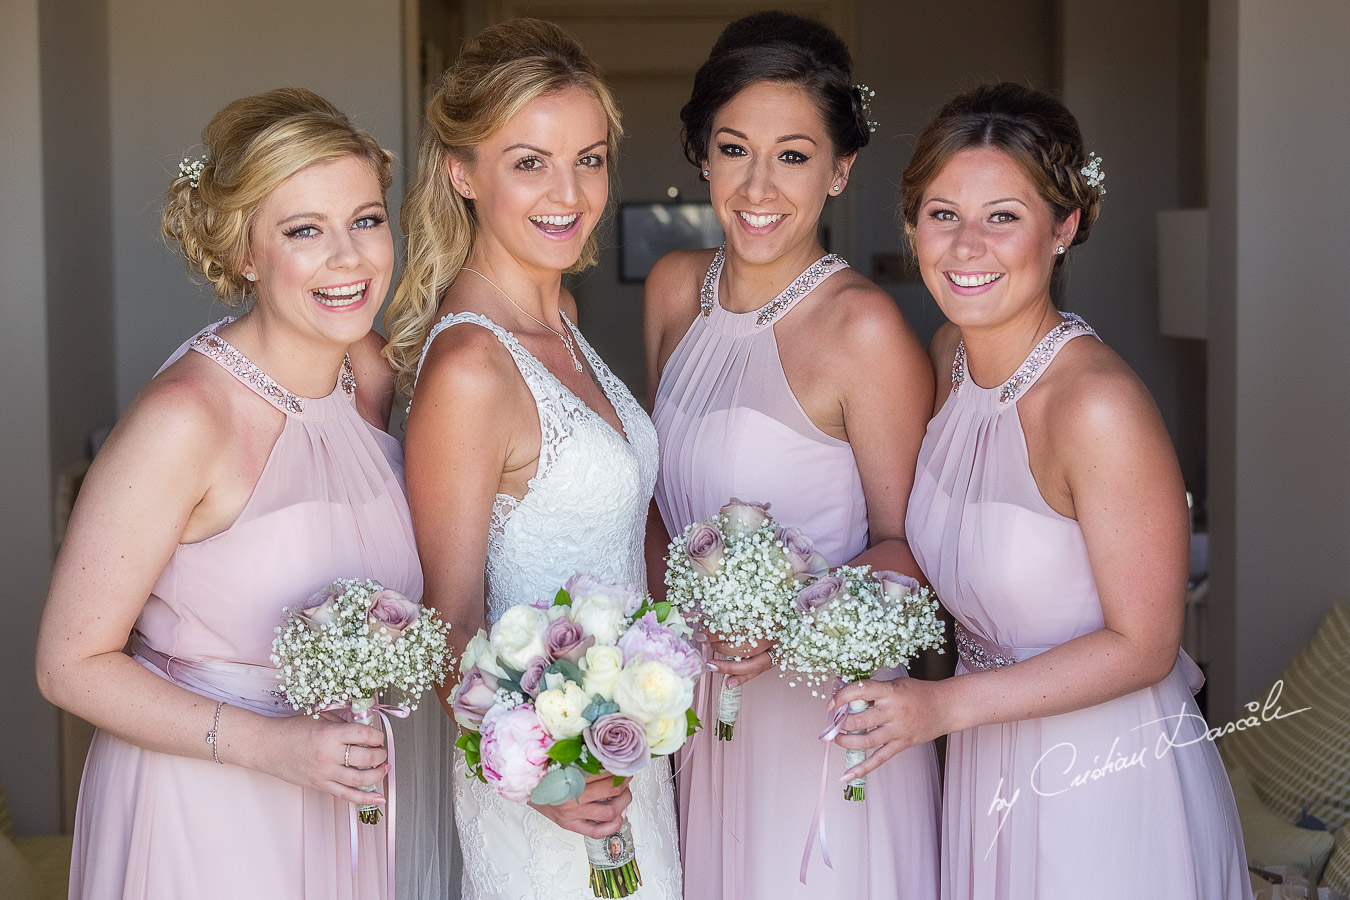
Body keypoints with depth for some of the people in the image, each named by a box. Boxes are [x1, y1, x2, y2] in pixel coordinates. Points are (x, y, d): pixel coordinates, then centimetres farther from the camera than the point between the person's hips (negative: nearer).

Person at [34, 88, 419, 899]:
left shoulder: (373, 371, -4)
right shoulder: (185, 419, -23)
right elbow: (73, 663, -18)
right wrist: (267, 745, -25)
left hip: (343, 801, 6)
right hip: (201, 815, -6)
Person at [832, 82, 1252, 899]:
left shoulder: (1099, 404, -26)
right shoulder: (950, 354, -3)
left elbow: (1142, 644, -20)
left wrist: (948, 704, -21)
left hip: (1106, 792, -7)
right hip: (985, 770, 7)